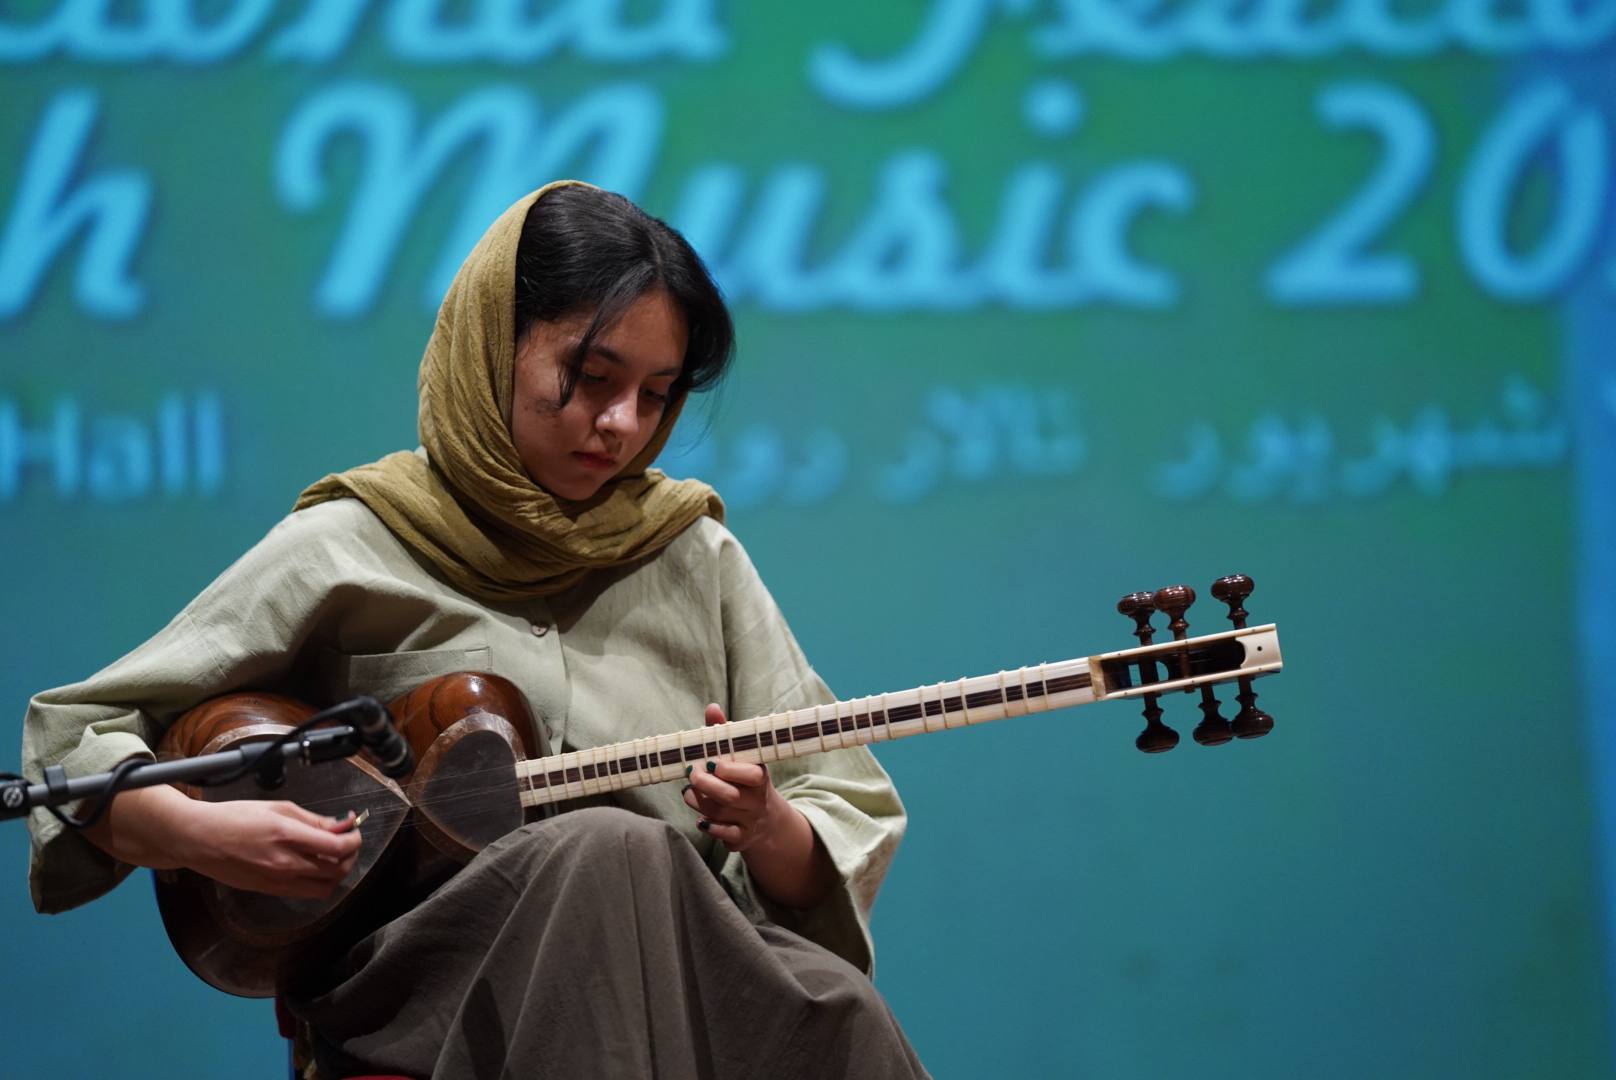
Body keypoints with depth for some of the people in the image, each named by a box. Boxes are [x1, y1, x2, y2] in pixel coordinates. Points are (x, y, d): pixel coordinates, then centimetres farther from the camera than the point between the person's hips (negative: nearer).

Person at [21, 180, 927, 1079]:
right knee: (614, 849, -36)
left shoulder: (694, 557, 16)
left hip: (688, 976, 2)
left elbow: (850, 830, 15)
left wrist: (767, 833, -9)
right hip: (418, 999, -1)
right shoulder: (346, 552, 8)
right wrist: (197, 833, -10)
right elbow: (72, 734, 10)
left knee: (839, 1006, -34)